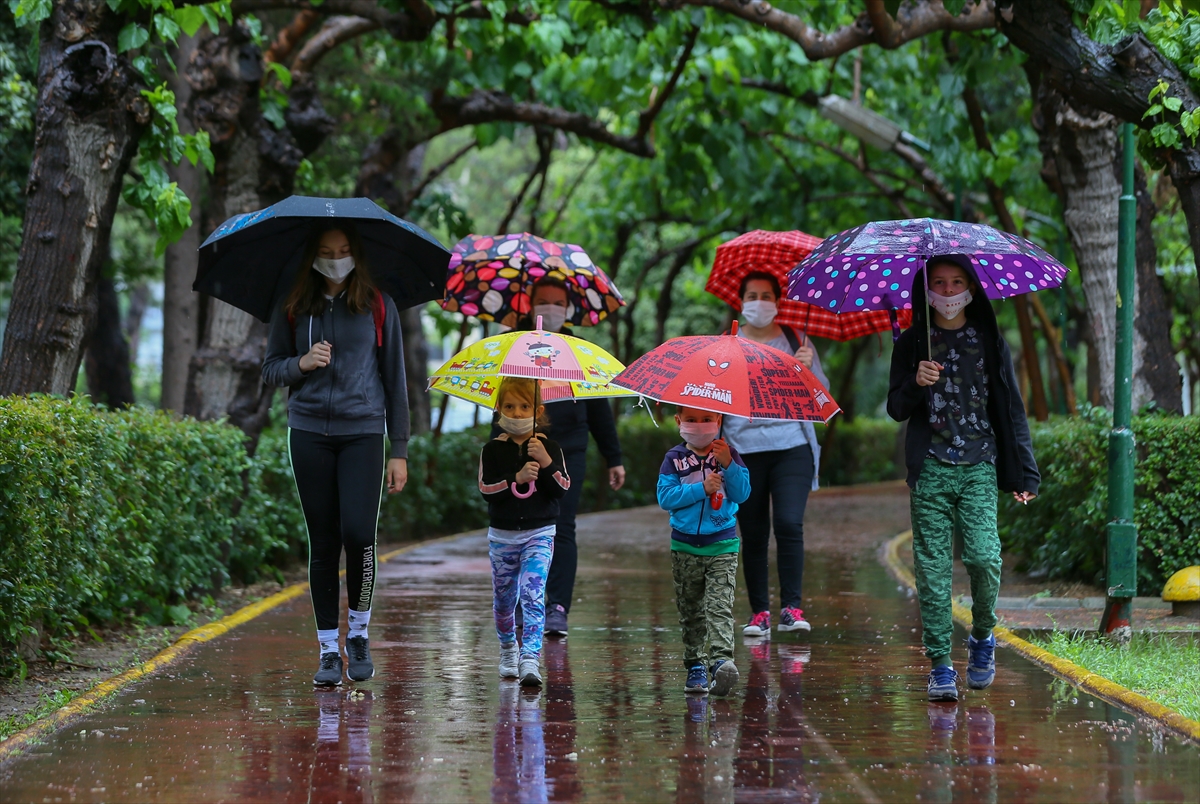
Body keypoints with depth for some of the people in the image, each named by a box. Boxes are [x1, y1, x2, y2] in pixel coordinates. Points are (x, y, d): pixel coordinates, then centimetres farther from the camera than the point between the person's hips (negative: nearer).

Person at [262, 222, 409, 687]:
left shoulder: (378, 307, 5)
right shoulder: (292, 310, 8)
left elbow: (394, 379, 7)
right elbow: (269, 370, 14)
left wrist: (400, 450, 4)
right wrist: (302, 363, -9)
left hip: (363, 431, -1)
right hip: (309, 434, 2)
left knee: (358, 534, -15)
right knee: (323, 543, 2)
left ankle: (359, 635, 7)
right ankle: (329, 651, 9)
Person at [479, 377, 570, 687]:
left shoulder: (549, 448, 0)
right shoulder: (493, 450, 0)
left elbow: (563, 490, -7)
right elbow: (486, 490, -11)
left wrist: (546, 462, -20)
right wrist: (517, 478, -24)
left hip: (539, 533, -2)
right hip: (502, 534, 2)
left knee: (533, 595, -17)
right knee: (504, 597, 13)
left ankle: (530, 660, -25)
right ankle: (508, 648, 39)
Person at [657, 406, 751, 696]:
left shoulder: (728, 455, 3)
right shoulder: (674, 459, 3)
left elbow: (743, 494, -6)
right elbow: (665, 498, -8)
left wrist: (727, 464, -20)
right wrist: (701, 488, -17)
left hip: (722, 546, -2)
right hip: (685, 547, 2)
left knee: (719, 606, -15)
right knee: (690, 611, 6)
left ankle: (721, 660, -26)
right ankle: (696, 666, 13)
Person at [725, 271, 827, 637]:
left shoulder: (796, 341, 11)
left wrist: (807, 370, -10)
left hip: (792, 446, -1)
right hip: (744, 449, 1)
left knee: (789, 524, -15)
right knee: (753, 535, 1)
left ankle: (791, 608, -13)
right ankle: (759, 612, 7)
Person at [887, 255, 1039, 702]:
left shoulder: (989, 341, 9)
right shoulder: (912, 344, 9)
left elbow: (1011, 408, 10)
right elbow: (897, 410, 8)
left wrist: (1025, 473, 5)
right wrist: (915, 384, -15)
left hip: (979, 468, 0)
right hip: (930, 468, 0)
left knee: (984, 558, -14)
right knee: (932, 568, -5)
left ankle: (983, 636, 12)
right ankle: (940, 665, 0)